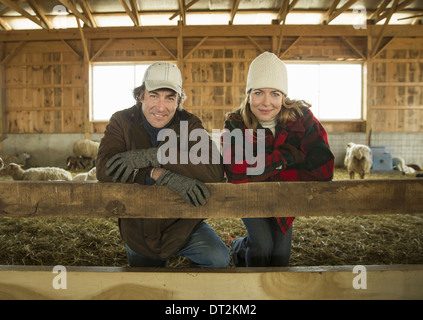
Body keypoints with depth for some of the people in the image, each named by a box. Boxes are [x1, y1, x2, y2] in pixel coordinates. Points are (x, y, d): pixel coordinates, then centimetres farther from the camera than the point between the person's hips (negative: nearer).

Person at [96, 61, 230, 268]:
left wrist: (152, 156, -35)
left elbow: (215, 170, -30)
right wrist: (161, 175, -38)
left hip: (182, 223, -1)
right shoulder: (122, 122, -10)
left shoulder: (188, 124, -13)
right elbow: (104, 170, -26)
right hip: (138, 230, 2)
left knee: (218, 259, -24)